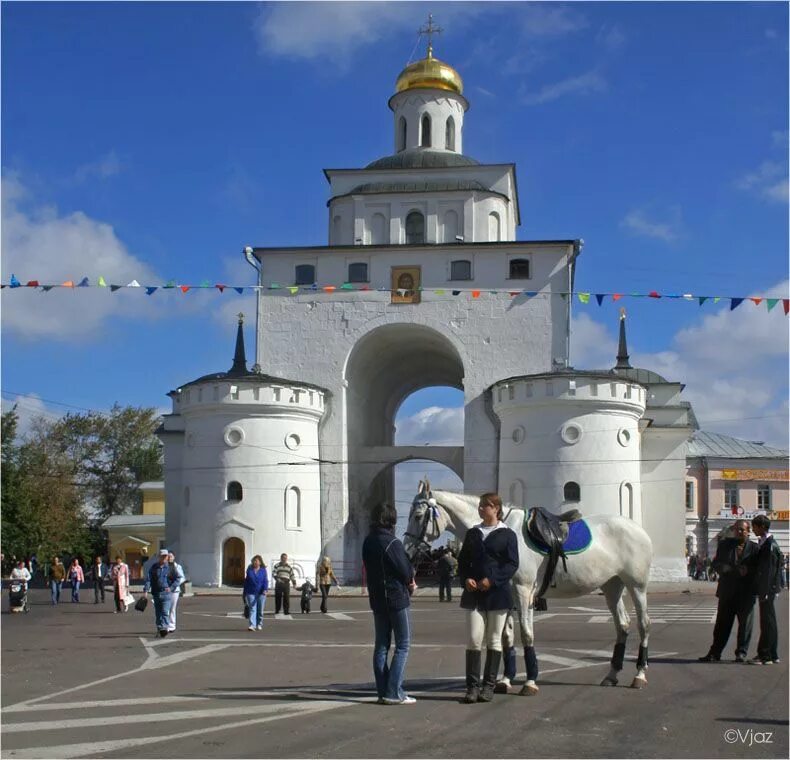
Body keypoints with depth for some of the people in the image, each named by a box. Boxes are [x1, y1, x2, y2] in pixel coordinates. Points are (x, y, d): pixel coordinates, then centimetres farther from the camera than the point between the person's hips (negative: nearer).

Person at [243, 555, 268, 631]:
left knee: (260, 610, 6)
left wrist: (265, 589, -20)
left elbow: (265, 581, -4)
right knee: (252, 609, -8)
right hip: (251, 593, 1)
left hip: (261, 593, 0)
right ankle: (252, 625, -14)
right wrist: (245, 593, 11)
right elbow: (246, 581, 11)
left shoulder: (263, 570, 2)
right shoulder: (249, 570, 6)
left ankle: (259, 625, 20)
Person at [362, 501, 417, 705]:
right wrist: (409, 582, 9)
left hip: (377, 598, 7)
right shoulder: (392, 543, -18)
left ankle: (383, 692, 11)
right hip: (397, 598, -7)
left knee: (381, 645, 10)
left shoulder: (368, 542, 7)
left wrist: (408, 581, 6)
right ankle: (394, 693, -7)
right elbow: (406, 572, -16)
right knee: (403, 646, -2)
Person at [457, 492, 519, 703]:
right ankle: (472, 685, 1)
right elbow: (462, 560, 12)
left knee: (494, 640, 5)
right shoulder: (473, 534, 11)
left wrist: (492, 580, -18)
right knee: (473, 640, -3)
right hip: (474, 593, 3)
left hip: (497, 593, -3)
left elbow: (512, 564, -7)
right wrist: (466, 579, -7)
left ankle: (489, 685, 12)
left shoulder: (507, 535, -1)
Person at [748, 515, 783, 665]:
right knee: (769, 621, 14)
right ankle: (772, 655, 20)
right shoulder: (763, 543, 15)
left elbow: (769, 570, -19)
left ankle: (765, 655, -2)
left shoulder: (770, 545, -15)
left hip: (768, 588, -10)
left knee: (767, 622, -5)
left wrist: (765, 591, -21)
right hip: (765, 589, 10)